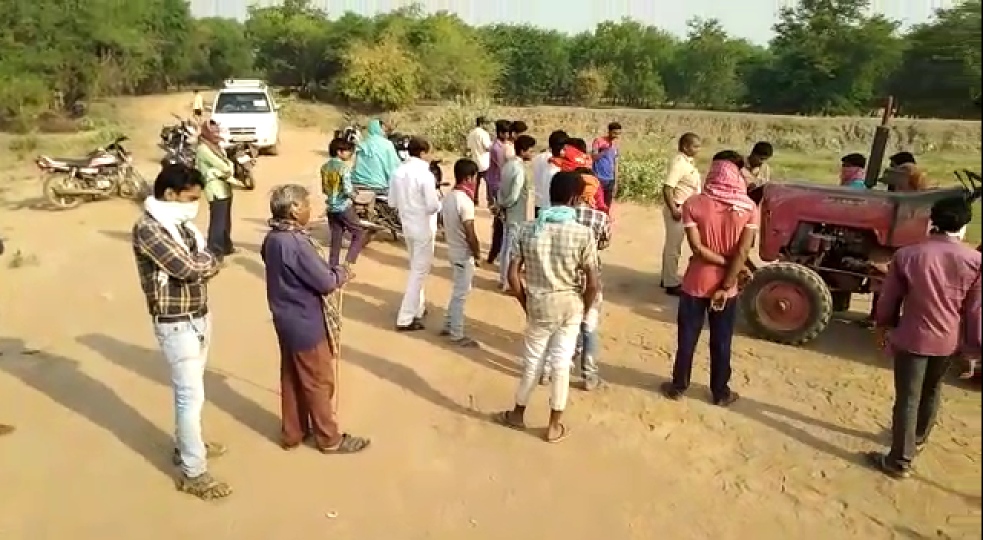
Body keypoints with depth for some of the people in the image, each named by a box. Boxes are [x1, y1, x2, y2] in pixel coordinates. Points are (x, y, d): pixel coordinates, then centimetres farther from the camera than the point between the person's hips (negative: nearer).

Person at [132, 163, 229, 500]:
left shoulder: (182, 224, 7)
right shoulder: (148, 228, -20)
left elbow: (210, 265, 6)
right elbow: (187, 268, -28)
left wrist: (201, 262, -16)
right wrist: (205, 260, -7)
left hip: (199, 317, 8)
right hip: (176, 325, -8)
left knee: (189, 390, 22)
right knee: (191, 395, -3)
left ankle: (187, 446, 39)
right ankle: (194, 474, 9)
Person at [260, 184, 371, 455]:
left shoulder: (273, 238, 2)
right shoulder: (296, 243, -28)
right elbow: (326, 282, -23)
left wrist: (330, 270, 4)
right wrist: (341, 272, -4)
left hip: (287, 320, 9)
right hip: (306, 324, -9)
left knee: (292, 378, 20)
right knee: (319, 382, 7)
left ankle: (292, 433, 35)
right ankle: (329, 438, 23)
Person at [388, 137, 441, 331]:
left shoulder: (398, 172, 1)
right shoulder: (425, 175, -19)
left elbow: (392, 202, 7)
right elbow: (432, 207, -20)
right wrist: (439, 200, 0)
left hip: (407, 226, 7)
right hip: (424, 228, -7)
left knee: (415, 268, 23)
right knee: (419, 272, -1)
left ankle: (418, 307, 35)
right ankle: (405, 319, 0)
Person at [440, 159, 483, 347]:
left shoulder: (448, 197, 3)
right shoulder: (465, 201, -24)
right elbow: (470, 234, -23)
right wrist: (477, 254, -9)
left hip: (453, 250, 9)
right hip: (464, 254, -9)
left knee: (458, 291, 22)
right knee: (460, 294, 2)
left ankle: (448, 325, 31)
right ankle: (457, 335, 13)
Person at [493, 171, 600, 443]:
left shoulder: (527, 229, -9)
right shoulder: (583, 234, -15)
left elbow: (512, 275, -8)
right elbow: (592, 283, -13)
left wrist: (526, 304, 6)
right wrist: (584, 309, 4)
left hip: (538, 305, 1)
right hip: (570, 305, -1)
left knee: (532, 362, 18)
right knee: (561, 364, 12)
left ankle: (517, 414, 37)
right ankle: (555, 425, 26)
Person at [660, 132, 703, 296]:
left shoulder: (688, 161, 10)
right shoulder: (679, 162, -19)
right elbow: (667, 188, -25)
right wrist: (674, 210, -25)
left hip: (685, 209, 10)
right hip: (678, 210, -10)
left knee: (672, 246, 17)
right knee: (673, 248, -1)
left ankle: (667, 278, 29)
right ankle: (671, 284, 8)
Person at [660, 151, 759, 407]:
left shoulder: (693, 204, -12)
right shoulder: (750, 208, -10)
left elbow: (697, 248, -18)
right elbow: (742, 253, -15)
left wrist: (728, 263, -9)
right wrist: (726, 286, -12)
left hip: (695, 284, 0)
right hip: (725, 286, 1)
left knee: (687, 338, 14)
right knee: (721, 343, 14)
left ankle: (678, 386, 27)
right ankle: (720, 393, 27)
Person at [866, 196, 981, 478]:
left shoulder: (907, 254, -11)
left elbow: (888, 298, -2)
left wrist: (882, 327, 14)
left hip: (912, 338, -3)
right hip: (949, 341, 3)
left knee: (907, 399, 5)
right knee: (931, 391, 24)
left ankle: (900, 461, 10)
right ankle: (918, 439, 45)